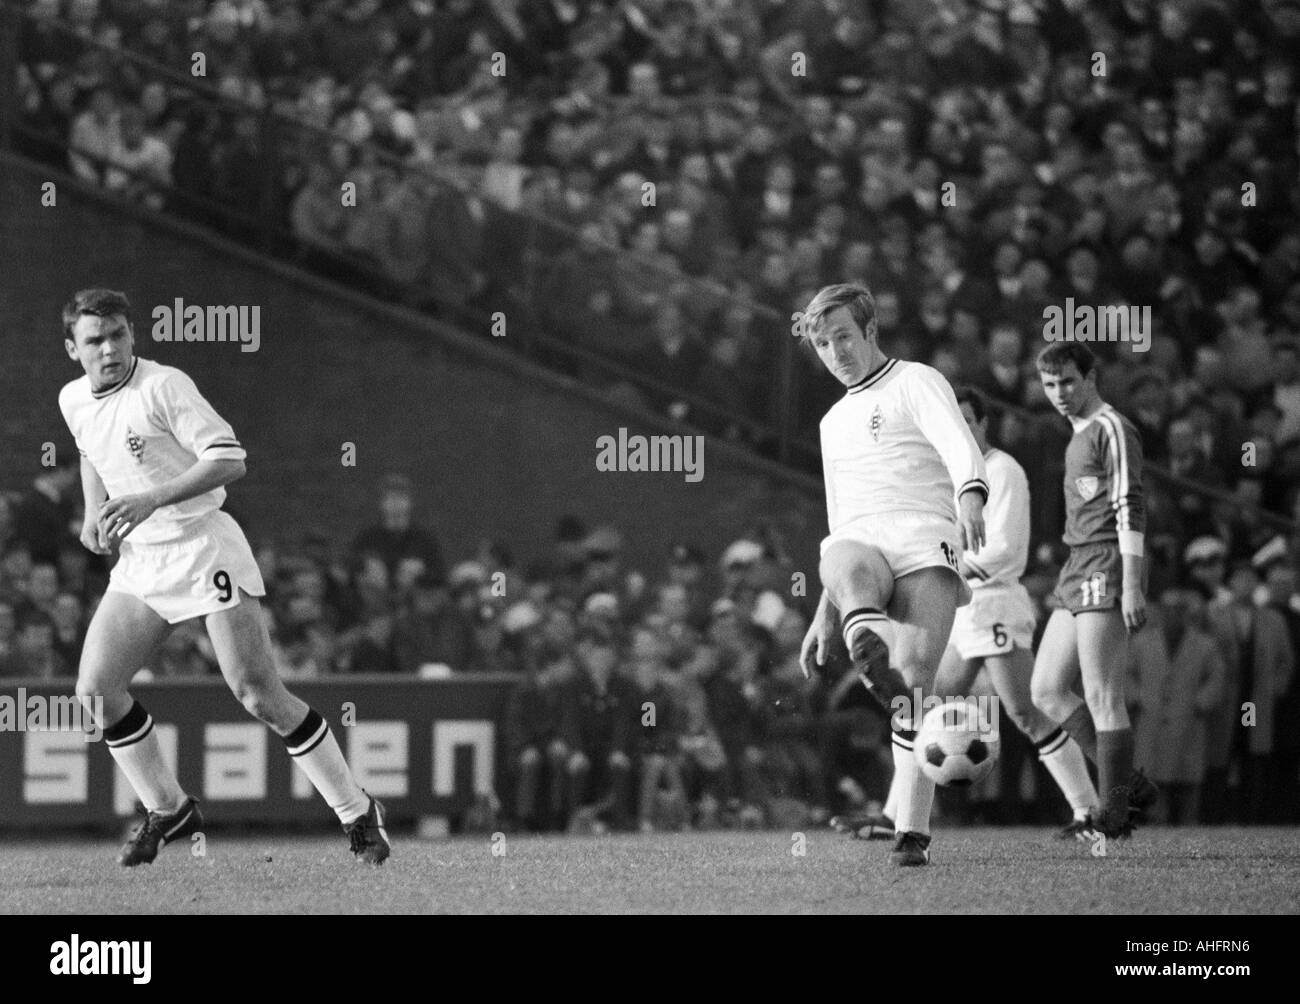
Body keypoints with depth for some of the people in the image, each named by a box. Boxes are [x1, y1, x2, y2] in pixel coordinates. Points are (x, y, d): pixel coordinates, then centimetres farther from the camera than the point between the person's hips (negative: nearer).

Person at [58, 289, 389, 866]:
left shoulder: (164, 386, -15)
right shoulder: (73, 401, 7)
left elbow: (229, 459, -19)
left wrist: (152, 499, -28)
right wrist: (94, 513, 13)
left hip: (203, 549, -7)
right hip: (138, 562, 7)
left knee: (259, 696, -10)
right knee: (94, 689, -4)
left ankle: (357, 813, 1)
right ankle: (167, 811, 14)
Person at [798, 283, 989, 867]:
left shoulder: (918, 384, 11)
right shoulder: (834, 422, 33)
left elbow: (960, 447, -9)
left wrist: (970, 498, -32)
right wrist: (824, 616, 31)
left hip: (924, 542, -4)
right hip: (859, 543, 4)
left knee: (915, 676, -20)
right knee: (841, 563, -37)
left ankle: (912, 834, -18)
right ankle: (869, 655, -70)